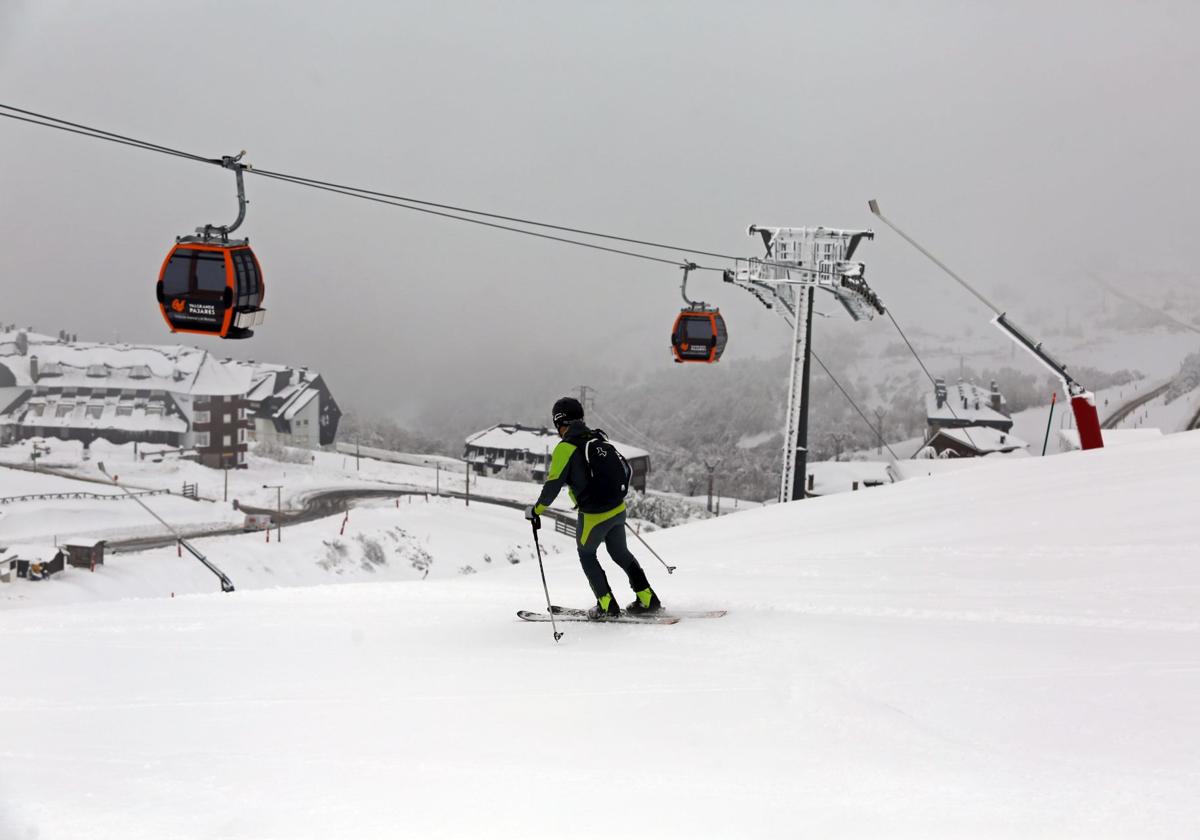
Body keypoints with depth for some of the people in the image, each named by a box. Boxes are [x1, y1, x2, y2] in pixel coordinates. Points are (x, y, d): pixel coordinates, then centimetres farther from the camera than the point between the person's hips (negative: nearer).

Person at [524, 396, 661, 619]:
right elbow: (625, 469, 14)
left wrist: (537, 509, -2)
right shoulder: (599, 438, 7)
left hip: (593, 516, -6)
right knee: (620, 553, 25)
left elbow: (554, 484, -16)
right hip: (618, 509, 6)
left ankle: (607, 606, 16)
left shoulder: (566, 448, -13)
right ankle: (648, 600, 23)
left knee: (587, 555, 18)